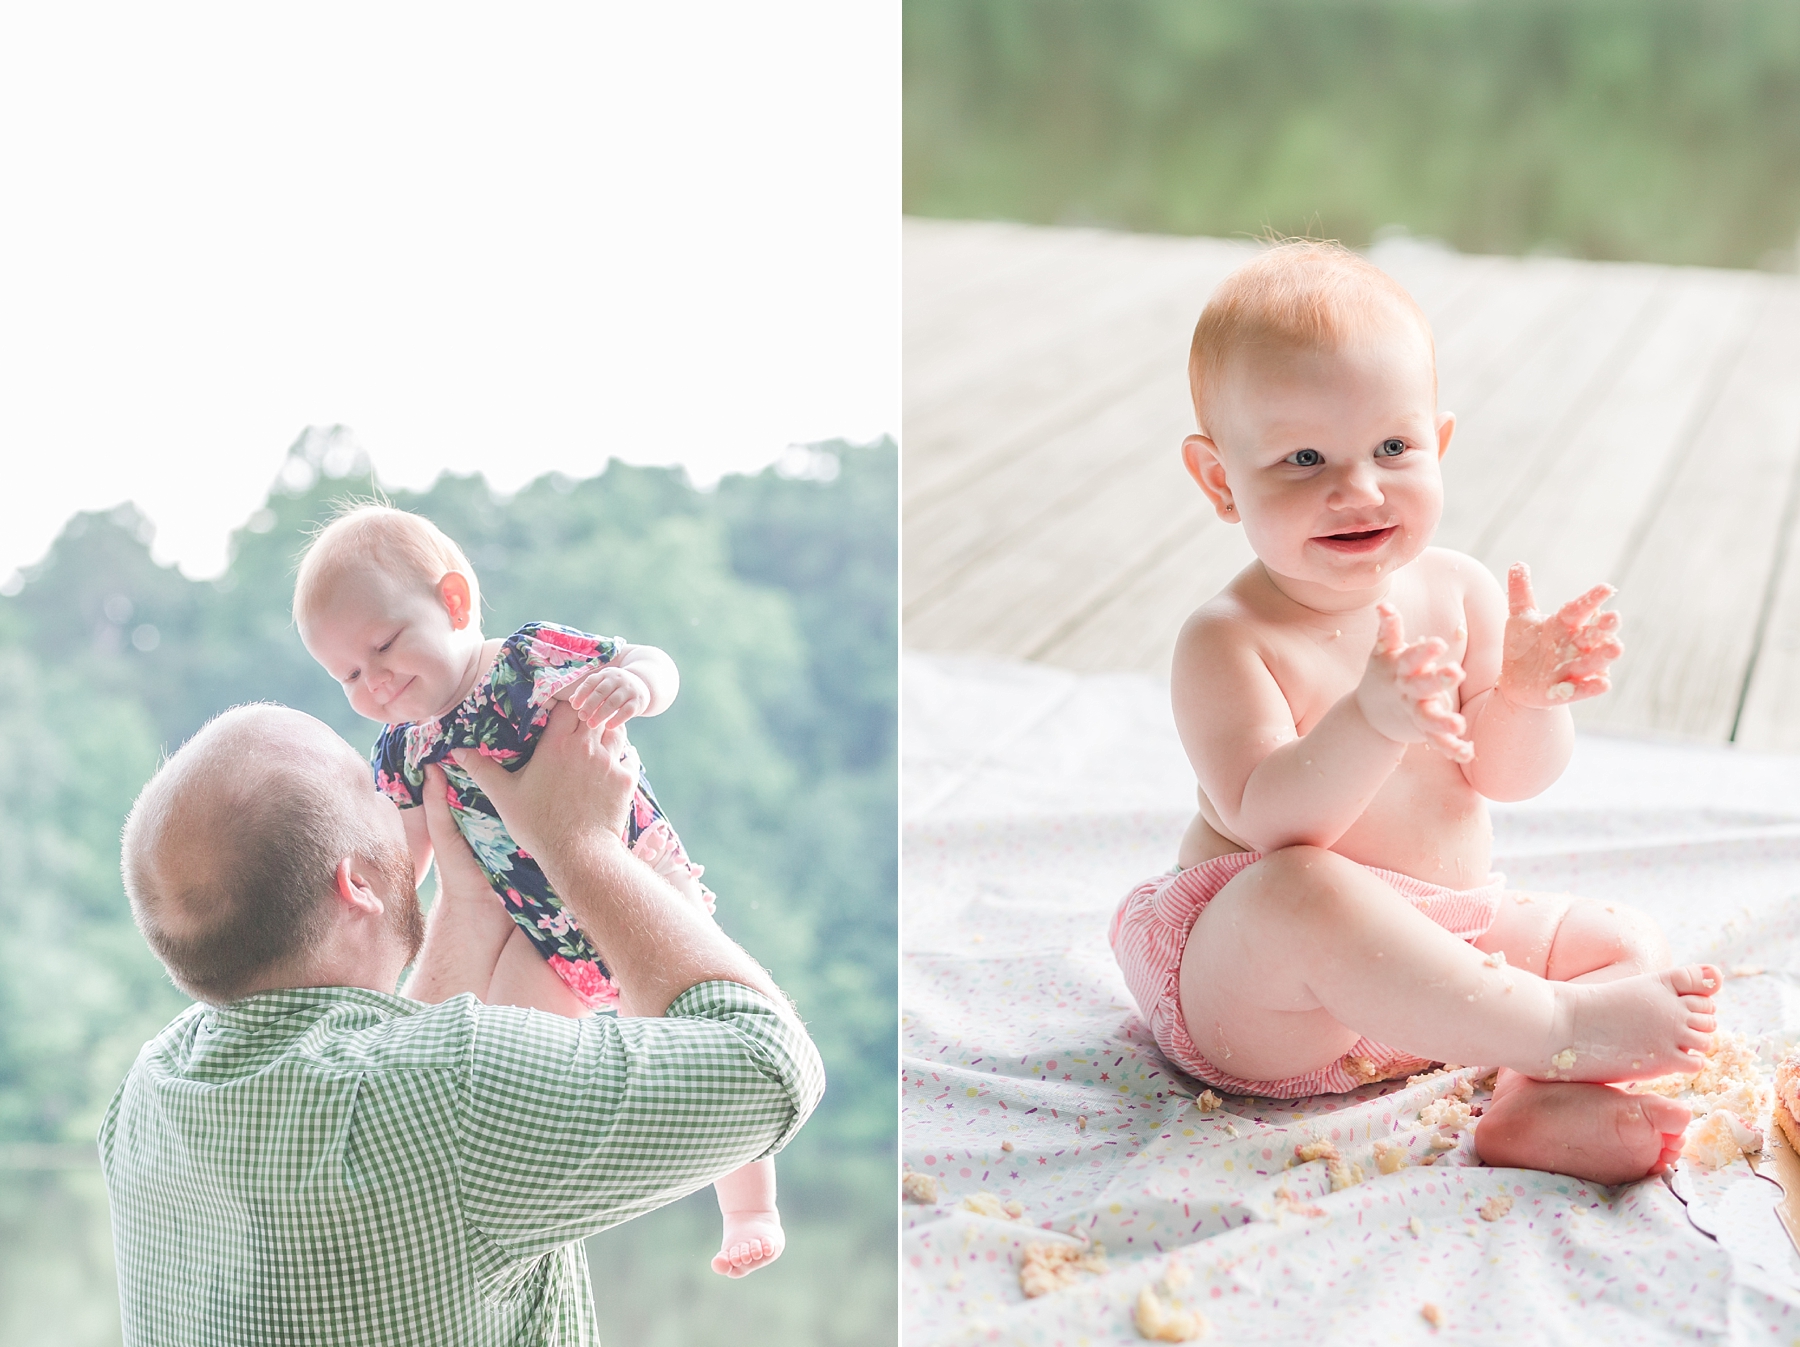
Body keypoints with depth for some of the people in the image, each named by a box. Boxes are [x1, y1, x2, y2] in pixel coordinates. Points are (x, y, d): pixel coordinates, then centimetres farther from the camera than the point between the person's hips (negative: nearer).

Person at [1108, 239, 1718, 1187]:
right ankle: (1559, 1034, -33)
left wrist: (1525, 694, -23)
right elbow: (1266, 821, -27)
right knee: (1304, 892, -38)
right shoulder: (1225, 639, -16)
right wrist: (1372, 723, -44)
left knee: (1630, 943, -4)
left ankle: (1549, 1109, -31)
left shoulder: (1459, 594, 1)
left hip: (1447, 937, 7)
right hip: (1256, 1001, -6)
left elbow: (1509, 776, -1)